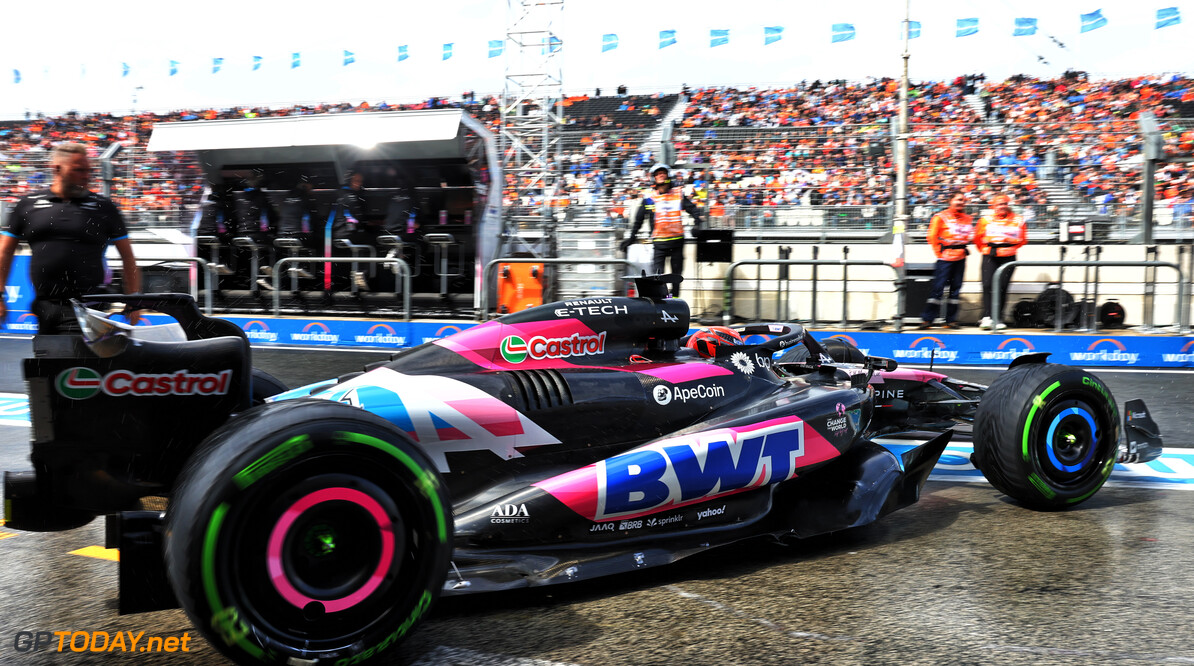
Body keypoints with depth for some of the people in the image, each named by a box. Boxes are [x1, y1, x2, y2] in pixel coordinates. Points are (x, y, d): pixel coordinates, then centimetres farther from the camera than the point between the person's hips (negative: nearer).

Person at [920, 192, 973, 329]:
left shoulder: (967, 219, 13)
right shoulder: (941, 217, -3)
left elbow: (970, 236, 23)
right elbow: (932, 237, -3)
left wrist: (963, 249, 8)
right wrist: (939, 253, -5)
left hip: (960, 258, 5)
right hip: (945, 258, -5)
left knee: (956, 288, 6)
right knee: (938, 287, -9)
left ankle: (951, 320, 12)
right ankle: (927, 319, -4)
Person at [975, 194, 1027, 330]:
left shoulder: (1018, 221, 5)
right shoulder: (986, 220, 5)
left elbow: (1022, 239, 15)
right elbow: (978, 237, 16)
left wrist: (1011, 249, 7)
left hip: (1008, 257, 0)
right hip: (989, 257, 0)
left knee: (1002, 287, -2)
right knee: (987, 285, -11)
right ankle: (986, 317, -12)